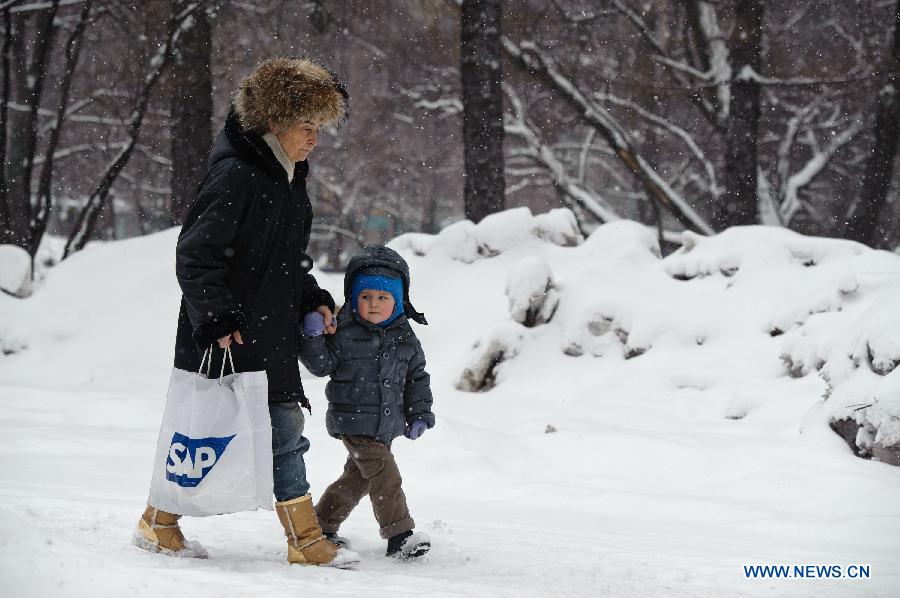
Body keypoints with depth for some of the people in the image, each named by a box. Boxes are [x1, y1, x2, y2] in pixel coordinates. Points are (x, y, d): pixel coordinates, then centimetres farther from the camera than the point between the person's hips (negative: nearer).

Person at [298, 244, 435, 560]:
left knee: (358, 476, 15)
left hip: (385, 425, 6)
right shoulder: (344, 332, -9)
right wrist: (313, 338, -26)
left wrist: (419, 414, 7)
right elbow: (322, 365, -9)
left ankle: (322, 523, 30)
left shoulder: (405, 338, 5)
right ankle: (399, 534, -11)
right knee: (384, 474, -13)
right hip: (353, 421, -6)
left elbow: (417, 377, 12)